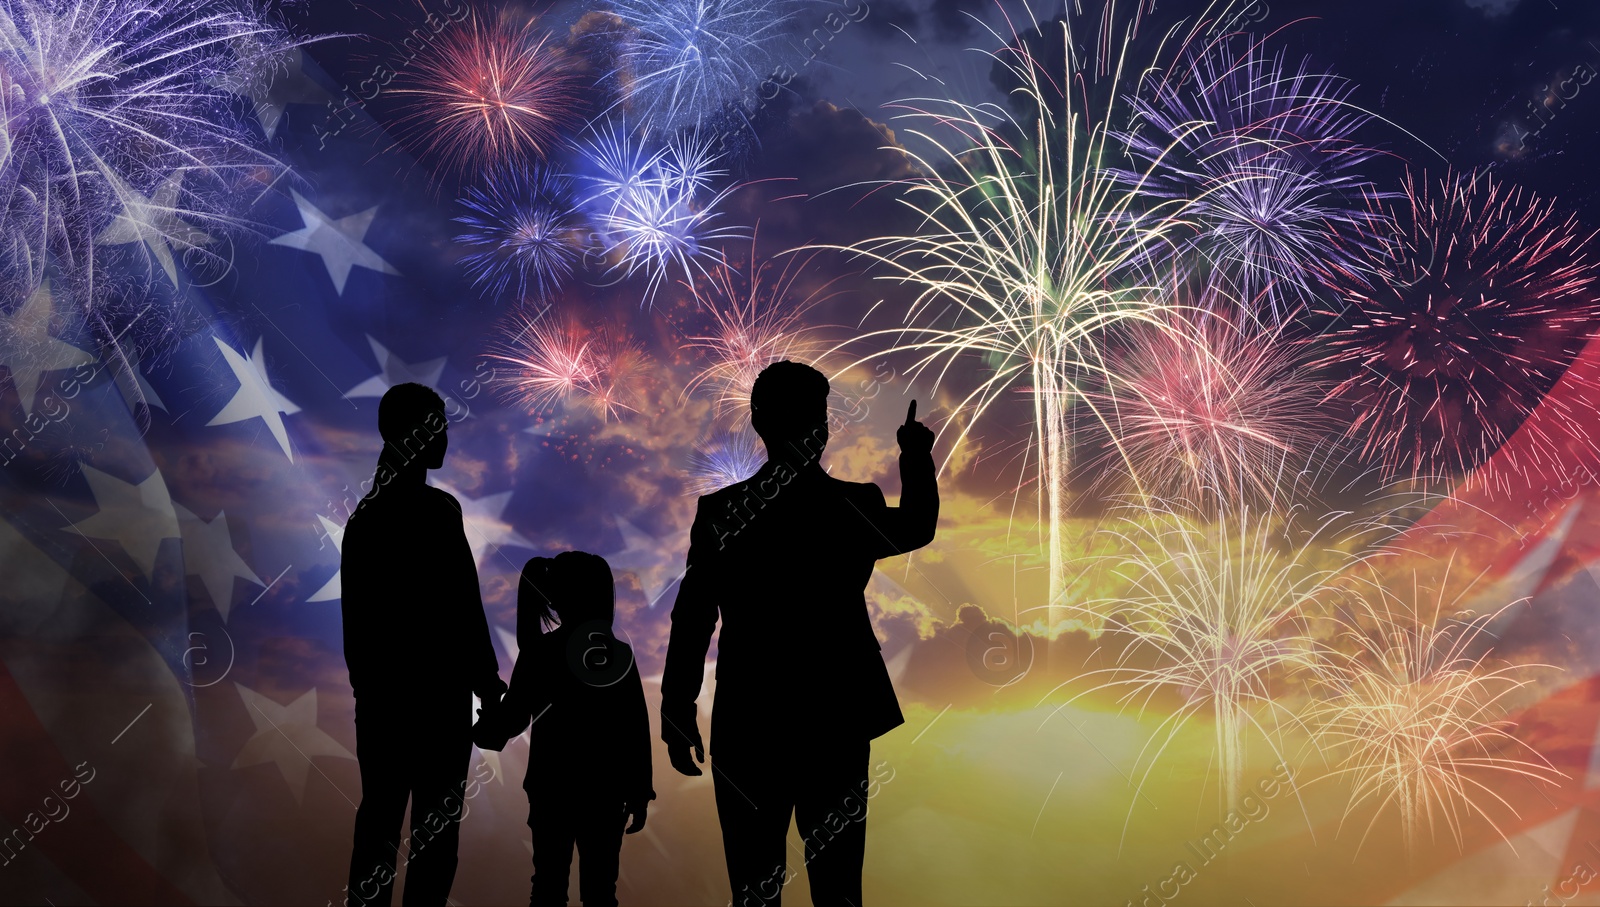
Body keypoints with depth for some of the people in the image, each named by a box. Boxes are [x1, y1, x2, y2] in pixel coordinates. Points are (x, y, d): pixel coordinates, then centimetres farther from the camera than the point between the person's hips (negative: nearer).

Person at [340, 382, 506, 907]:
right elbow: (461, 609, -16)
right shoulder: (435, 511, -15)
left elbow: (355, 614, 14)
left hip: (379, 691, 8)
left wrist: (366, 682, 21)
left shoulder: (365, 514, 9)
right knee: (435, 825, -1)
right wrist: (488, 682, -6)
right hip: (433, 694, -8)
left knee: (380, 815, 14)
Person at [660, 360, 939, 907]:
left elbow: (691, 622, -6)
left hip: (747, 729, 0)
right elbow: (918, 527, 17)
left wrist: (677, 718, 4)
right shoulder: (856, 506, -6)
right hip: (836, 724, 1)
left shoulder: (718, 513, -8)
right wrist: (916, 455, 32)